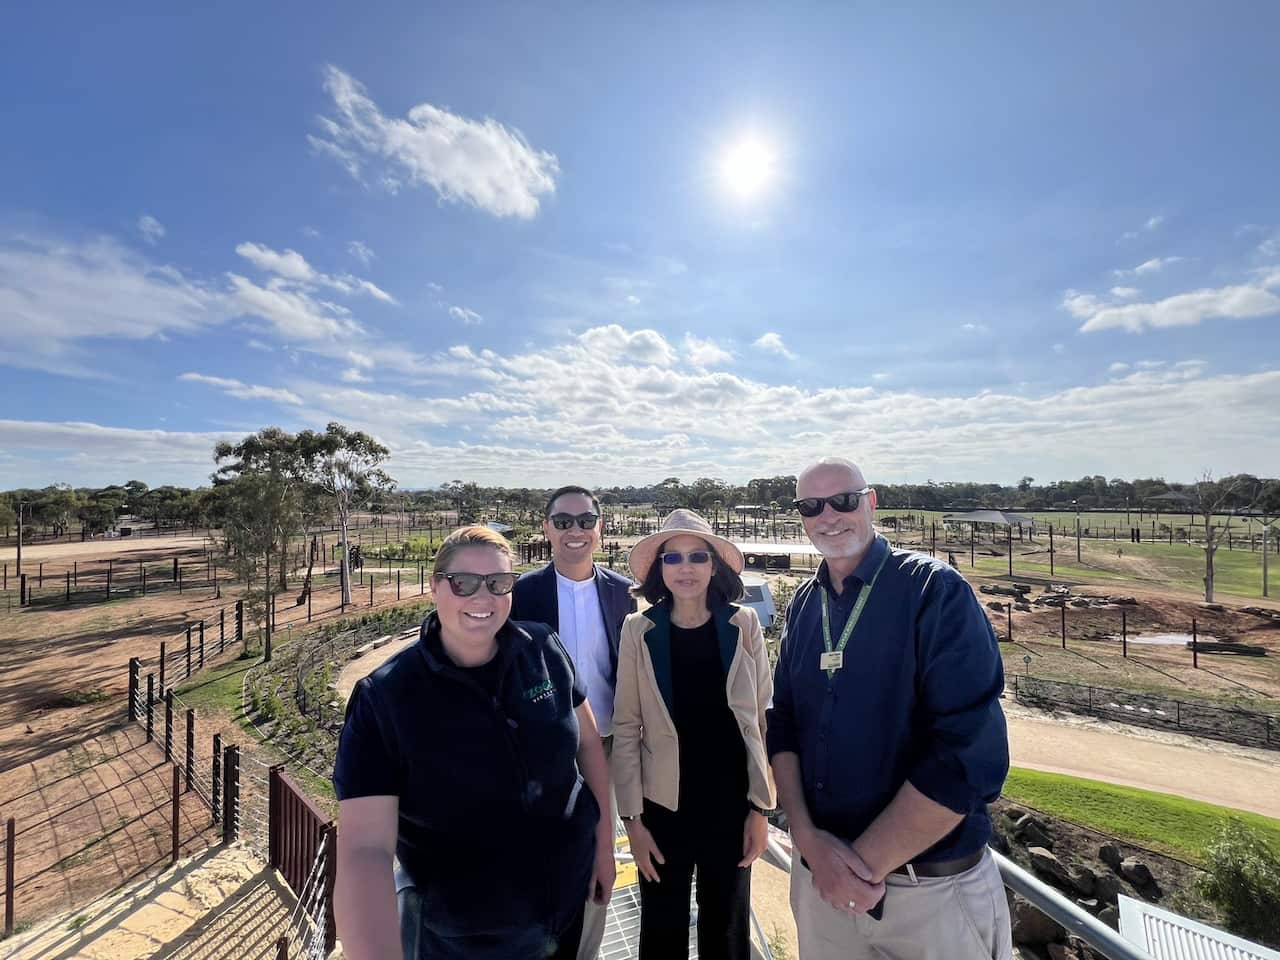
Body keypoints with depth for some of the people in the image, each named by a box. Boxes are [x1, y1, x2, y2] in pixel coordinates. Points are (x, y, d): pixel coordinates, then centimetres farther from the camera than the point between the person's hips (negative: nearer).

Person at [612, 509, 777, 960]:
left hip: (731, 804, 1)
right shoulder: (639, 630, -11)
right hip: (663, 805, 0)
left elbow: (761, 719, -3)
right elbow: (625, 728, -6)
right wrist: (632, 817, -5)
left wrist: (761, 806, -1)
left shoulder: (744, 625, -9)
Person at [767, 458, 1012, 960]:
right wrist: (807, 837, -11)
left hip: (933, 889, -4)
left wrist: (866, 861, -18)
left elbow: (970, 755, -21)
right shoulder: (803, 607, 0)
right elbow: (783, 723, 2)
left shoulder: (937, 591, -16)